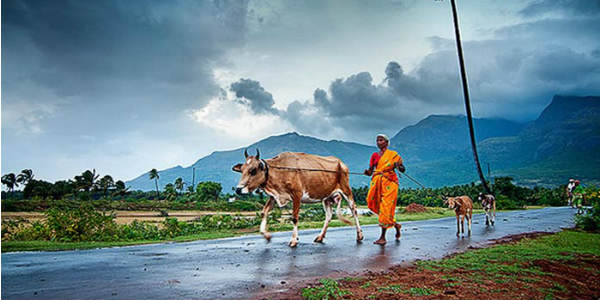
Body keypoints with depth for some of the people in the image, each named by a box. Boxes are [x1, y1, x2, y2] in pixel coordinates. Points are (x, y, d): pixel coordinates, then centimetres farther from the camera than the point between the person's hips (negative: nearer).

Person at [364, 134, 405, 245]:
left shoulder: (393, 154, 6)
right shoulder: (374, 155, 16)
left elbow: (403, 169, 5)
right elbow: (370, 171, 12)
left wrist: (398, 166, -16)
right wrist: (367, 172, -11)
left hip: (389, 182, -4)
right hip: (377, 182, 4)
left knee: (386, 207, -10)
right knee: (375, 205, -2)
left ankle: (383, 237, -9)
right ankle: (396, 225, 22)